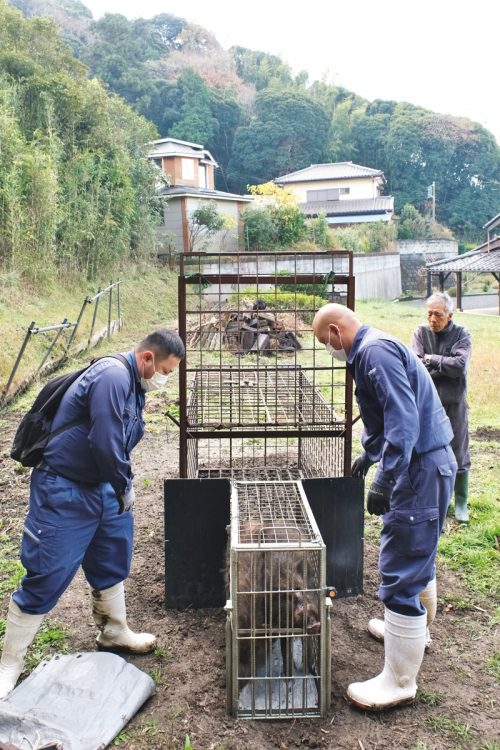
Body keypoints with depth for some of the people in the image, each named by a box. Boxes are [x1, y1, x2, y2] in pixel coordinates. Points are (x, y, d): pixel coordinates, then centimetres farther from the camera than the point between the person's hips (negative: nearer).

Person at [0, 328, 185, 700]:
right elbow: (104, 444, -29)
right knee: (47, 577, 0)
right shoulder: (112, 377, -24)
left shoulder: (133, 385, 8)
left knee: (112, 563, 20)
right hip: (64, 492, -9)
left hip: (101, 488, 10)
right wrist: (124, 487, -13)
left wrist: (123, 485, 3)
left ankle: (115, 632, 42)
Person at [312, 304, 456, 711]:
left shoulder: (375, 352, -18)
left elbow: (404, 419, -27)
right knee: (418, 556, 26)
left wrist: (385, 479, -28)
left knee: (401, 571, -4)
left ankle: (399, 681, 8)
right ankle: (414, 630, 47)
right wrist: (370, 453, 38)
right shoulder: (373, 350, 15)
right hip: (427, 462, 11)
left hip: (421, 467, -11)